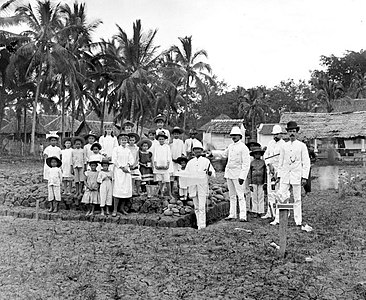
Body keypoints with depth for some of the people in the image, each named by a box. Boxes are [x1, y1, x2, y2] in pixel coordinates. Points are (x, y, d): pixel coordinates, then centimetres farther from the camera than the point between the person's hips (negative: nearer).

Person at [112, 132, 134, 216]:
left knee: (127, 189, 2)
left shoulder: (128, 150, 14)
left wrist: (127, 165, -9)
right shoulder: (116, 149, 0)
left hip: (127, 171, 5)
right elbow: (114, 160, -7)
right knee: (118, 189, -10)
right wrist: (122, 167, -12)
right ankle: (115, 210, -5)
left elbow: (131, 160, 9)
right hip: (118, 171, -5)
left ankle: (122, 208, 15)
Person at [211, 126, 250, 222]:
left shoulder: (243, 148, -10)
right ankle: (232, 214, 19)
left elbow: (246, 164, -14)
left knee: (240, 195, -9)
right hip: (229, 173, 7)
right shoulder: (230, 146, 12)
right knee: (232, 195, 12)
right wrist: (212, 152, 32)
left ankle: (243, 216, -7)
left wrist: (242, 176, -20)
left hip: (238, 174, -7)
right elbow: (224, 154, 32)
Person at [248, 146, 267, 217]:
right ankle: (255, 211, 10)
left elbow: (265, 173, 6)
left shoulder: (263, 162, 4)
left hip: (261, 183, 0)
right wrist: (250, 184, -1)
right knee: (254, 198, 3)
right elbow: (249, 174, 3)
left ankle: (260, 212, 8)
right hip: (254, 182, 0)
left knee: (261, 197, 2)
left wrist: (265, 183, 0)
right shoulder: (252, 163, 3)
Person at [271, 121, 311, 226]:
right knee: (281, 197, -3)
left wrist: (304, 177, -8)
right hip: (285, 175, 3)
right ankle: (277, 219, -2)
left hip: (296, 175, -2)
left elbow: (306, 162, 0)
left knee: (297, 199, 2)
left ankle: (298, 220, 10)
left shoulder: (302, 146, 2)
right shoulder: (284, 146, 11)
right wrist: (279, 175, 10)